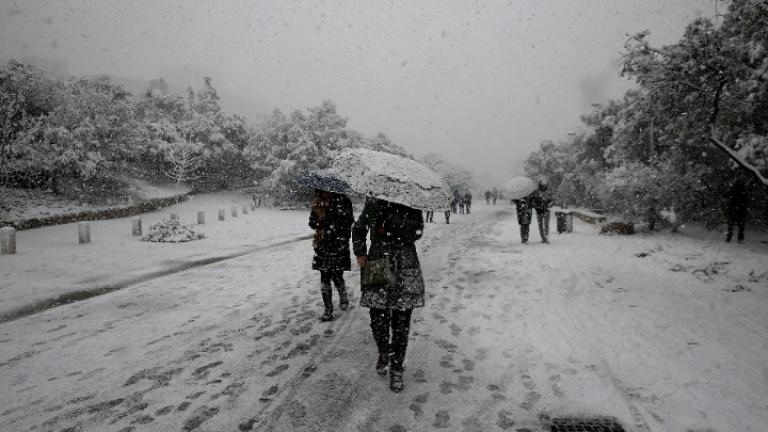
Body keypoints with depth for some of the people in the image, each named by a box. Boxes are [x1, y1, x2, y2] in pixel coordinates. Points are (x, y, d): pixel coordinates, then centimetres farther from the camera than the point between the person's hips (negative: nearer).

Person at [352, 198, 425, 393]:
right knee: (377, 318, 2)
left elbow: (416, 231, -10)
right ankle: (383, 352, 33)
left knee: (401, 321, 1)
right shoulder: (373, 203, 7)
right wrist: (360, 253, 5)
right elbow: (358, 228, 17)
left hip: (405, 270, -2)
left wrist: (388, 229, -16)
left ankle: (397, 367, 18)